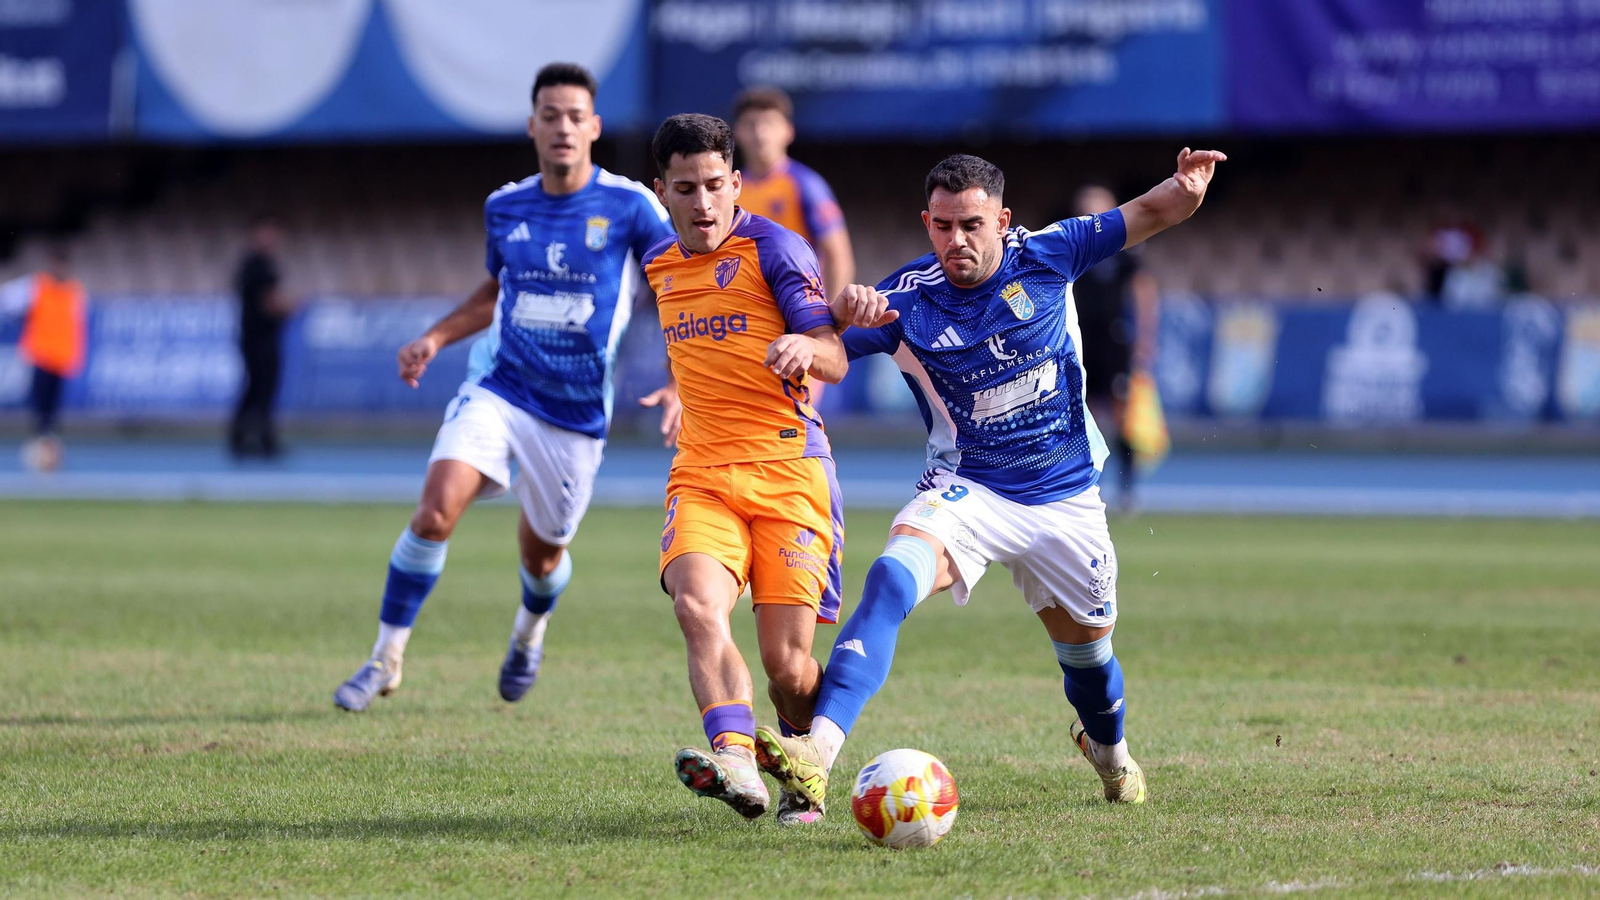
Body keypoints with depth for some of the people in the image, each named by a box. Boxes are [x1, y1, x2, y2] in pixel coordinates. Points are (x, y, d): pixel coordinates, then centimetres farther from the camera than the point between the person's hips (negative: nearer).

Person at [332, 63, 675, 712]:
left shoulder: (629, 207, -9)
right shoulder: (505, 208, 3)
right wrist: (434, 339, 11)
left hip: (576, 411, -2)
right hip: (497, 389, 2)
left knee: (542, 553, 11)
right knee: (435, 511, -20)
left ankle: (529, 632, 49)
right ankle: (386, 658, -8)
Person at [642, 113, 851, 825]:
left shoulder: (774, 247, -3)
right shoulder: (660, 265, 16)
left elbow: (835, 361, -12)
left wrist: (804, 347, -31)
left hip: (788, 470, -4)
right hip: (701, 473, 4)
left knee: (787, 662, -8)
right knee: (697, 605, -27)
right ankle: (735, 760, -44)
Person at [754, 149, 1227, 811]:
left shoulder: (1045, 257, -8)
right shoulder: (904, 301, -12)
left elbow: (1150, 214, -2)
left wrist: (1187, 187, -25)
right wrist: (843, 312, -37)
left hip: (1064, 500, 2)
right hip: (966, 489, -2)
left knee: (1086, 650, 14)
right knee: (891, 580, -30)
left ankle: (1109, 748, 52)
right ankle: (816, 755, -44)